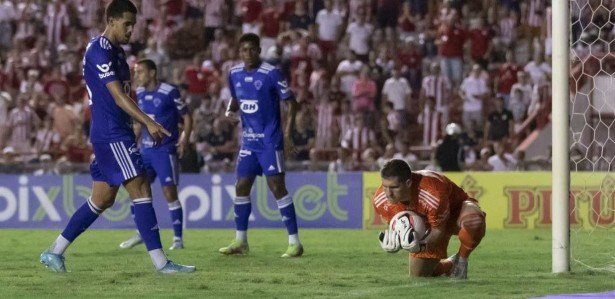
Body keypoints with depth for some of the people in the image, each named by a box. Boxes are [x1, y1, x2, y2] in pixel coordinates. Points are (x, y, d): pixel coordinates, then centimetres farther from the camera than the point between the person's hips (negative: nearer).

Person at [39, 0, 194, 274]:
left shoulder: (115, 51, 17)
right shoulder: (99, 51, -14)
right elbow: (118, 95, -21)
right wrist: (149, 123, -27)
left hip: (116, 133, 10)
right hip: (112, 135, -10)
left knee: (102, 199, 12)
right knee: (141, 189, -11)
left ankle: (55, 252, 17)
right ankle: (161, 263, -11)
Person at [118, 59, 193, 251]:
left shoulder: (169, 92, -11)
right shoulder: (139, 94, 9)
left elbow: (186, 117, -5)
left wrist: (185, 138, -17)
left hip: (165, 150, -7)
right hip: (145, 150, 7)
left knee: (170, 193, -10)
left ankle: (178, 238, -4)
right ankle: (141, 233, 18)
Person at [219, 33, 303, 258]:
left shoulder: (271, 74, -13)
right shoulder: (234, 74, 5)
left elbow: (291, 102, -9)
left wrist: (288, 134, -15)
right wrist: (230, 111, 0)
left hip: (270, 141, -6)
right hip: (249, 140, 6)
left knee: (277, 186, -11)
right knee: (241, 187, 6)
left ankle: (294, 242, -8)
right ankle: (240, 241, 15)